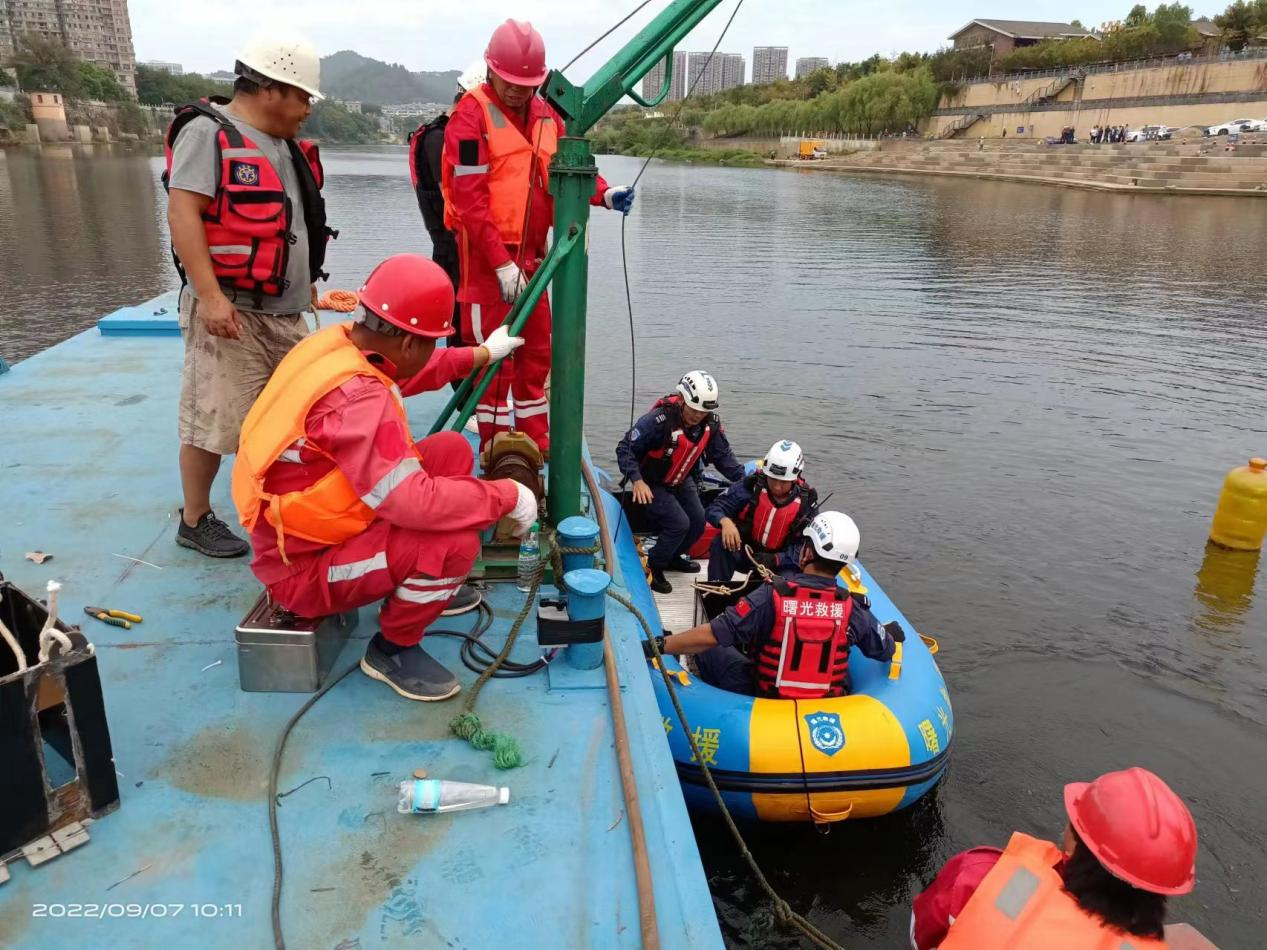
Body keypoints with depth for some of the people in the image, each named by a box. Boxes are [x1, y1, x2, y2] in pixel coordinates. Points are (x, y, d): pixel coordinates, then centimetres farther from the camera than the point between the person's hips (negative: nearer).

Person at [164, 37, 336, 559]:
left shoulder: (283, 145, 17)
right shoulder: (208, 133, -10)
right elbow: (182, 214, -18)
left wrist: (304, 282, 24)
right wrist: (209, 297, -26)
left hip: (284, 312, 9)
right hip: (229, 311, -8)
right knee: (215, 420, -3)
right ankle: (195, 521, 12)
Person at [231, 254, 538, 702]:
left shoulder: (337, 342, -5)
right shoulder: (355, 397, -33)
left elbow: (404, 375, 17)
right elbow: (416, 503, -37)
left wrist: (482, 354, 26)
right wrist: (507, 495, -23)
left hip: (314, 523, 9)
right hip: (305, 568, -9)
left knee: (452, 449, 7)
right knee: (454, 542, -29)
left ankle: (428, 589, 22)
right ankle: (393, 649, -1)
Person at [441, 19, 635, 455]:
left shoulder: (545, 115, 10)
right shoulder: (471, 115, -11)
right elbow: (470, 200, -18)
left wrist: (603, 194, -13)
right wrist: (501, 263, -22)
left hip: (530, 252, 7)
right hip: (485, 255, -7)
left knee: (537, 351, 13)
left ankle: (537, 446, 27)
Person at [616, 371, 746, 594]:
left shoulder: (711, 423, -14)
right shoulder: (659, 420, -33)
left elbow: (722, 455, -3)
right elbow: (625, 448, -28)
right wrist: (637, 480, -38)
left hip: (682, 481, 7)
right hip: (653, 483, -7)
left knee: (698, 521, 4)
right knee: (679, 523, -19)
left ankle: (673, 557, 32)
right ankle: (653, 568, 3)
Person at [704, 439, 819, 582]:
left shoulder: (806, 500, -12)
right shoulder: (751, 485, -16)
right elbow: (714, 508, -14)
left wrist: (776, 559, -27)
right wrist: (725, 521, -39)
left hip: (779, 561, 1)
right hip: (743, 551, 0)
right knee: (722, 544, -30)